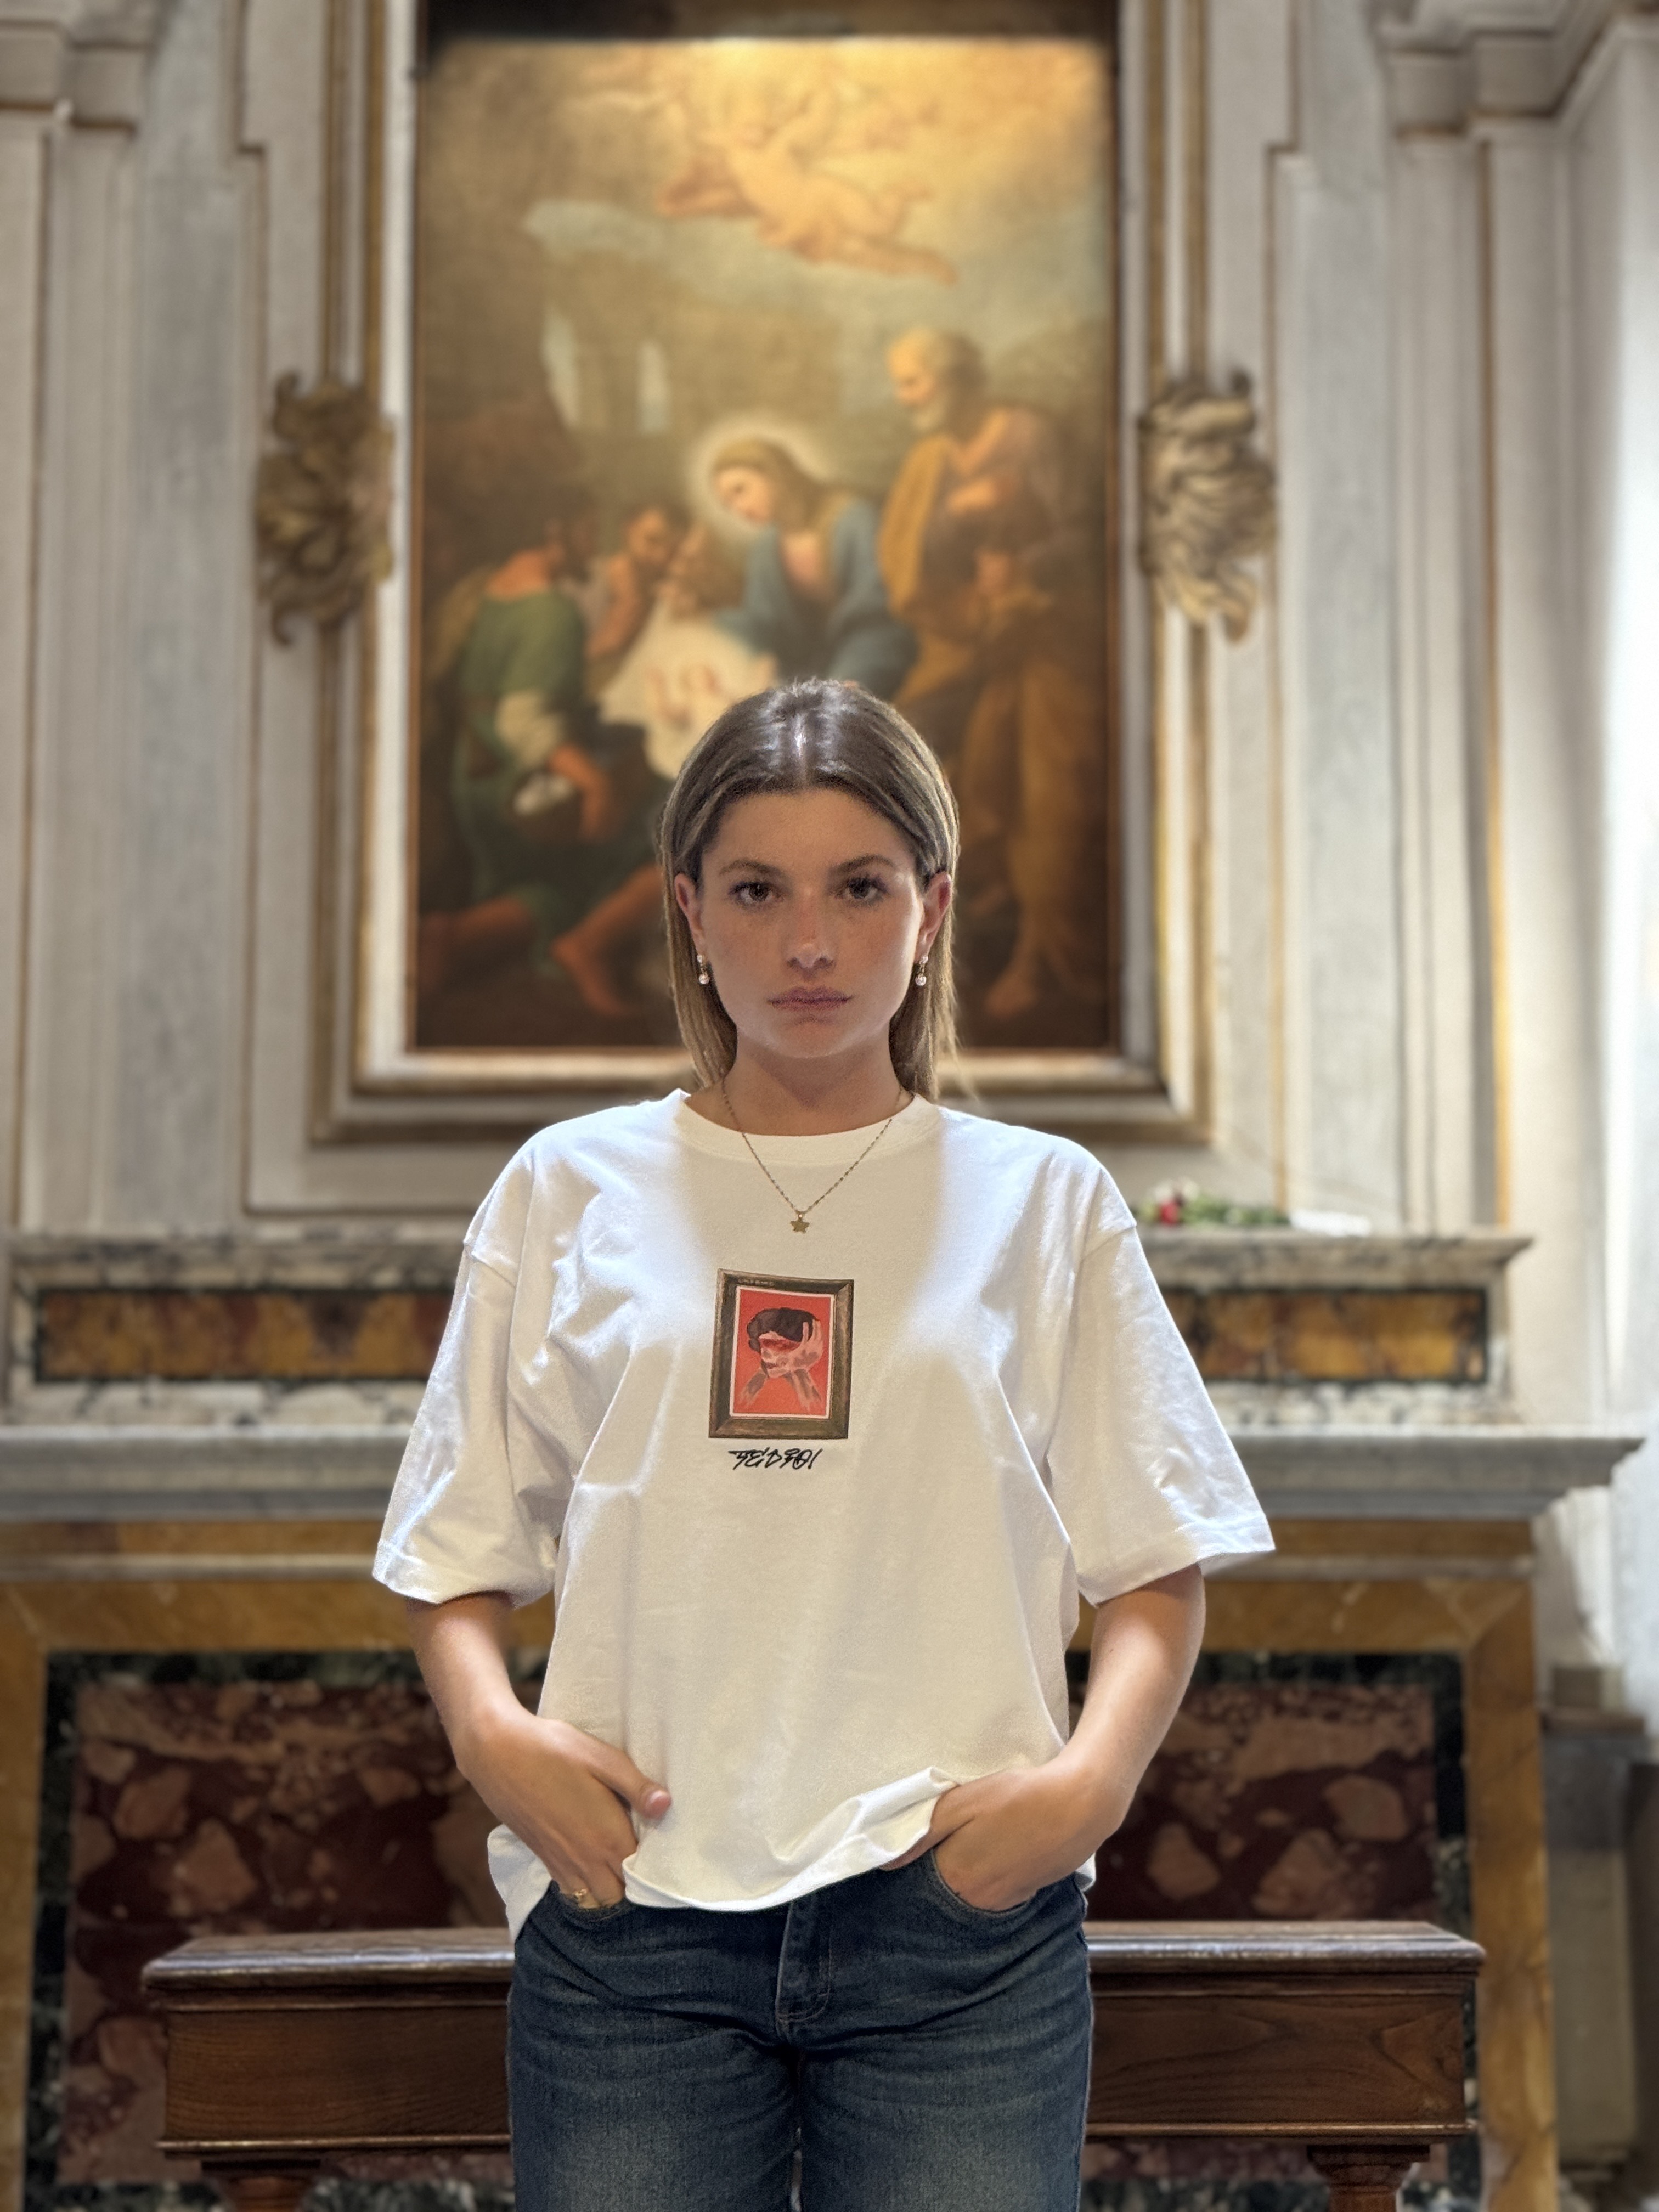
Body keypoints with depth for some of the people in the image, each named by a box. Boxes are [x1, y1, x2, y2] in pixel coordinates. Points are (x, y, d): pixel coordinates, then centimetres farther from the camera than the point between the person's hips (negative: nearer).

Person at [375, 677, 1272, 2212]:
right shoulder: (569, 1191, 9)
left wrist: (1092, 1774, -10)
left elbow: (1156, 1569, 6)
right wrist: (489, 1727, -8)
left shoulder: (1046, 1203, 8)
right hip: (633, 1902, 1)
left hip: (960, 1912, 0)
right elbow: (457, 1559, 10)